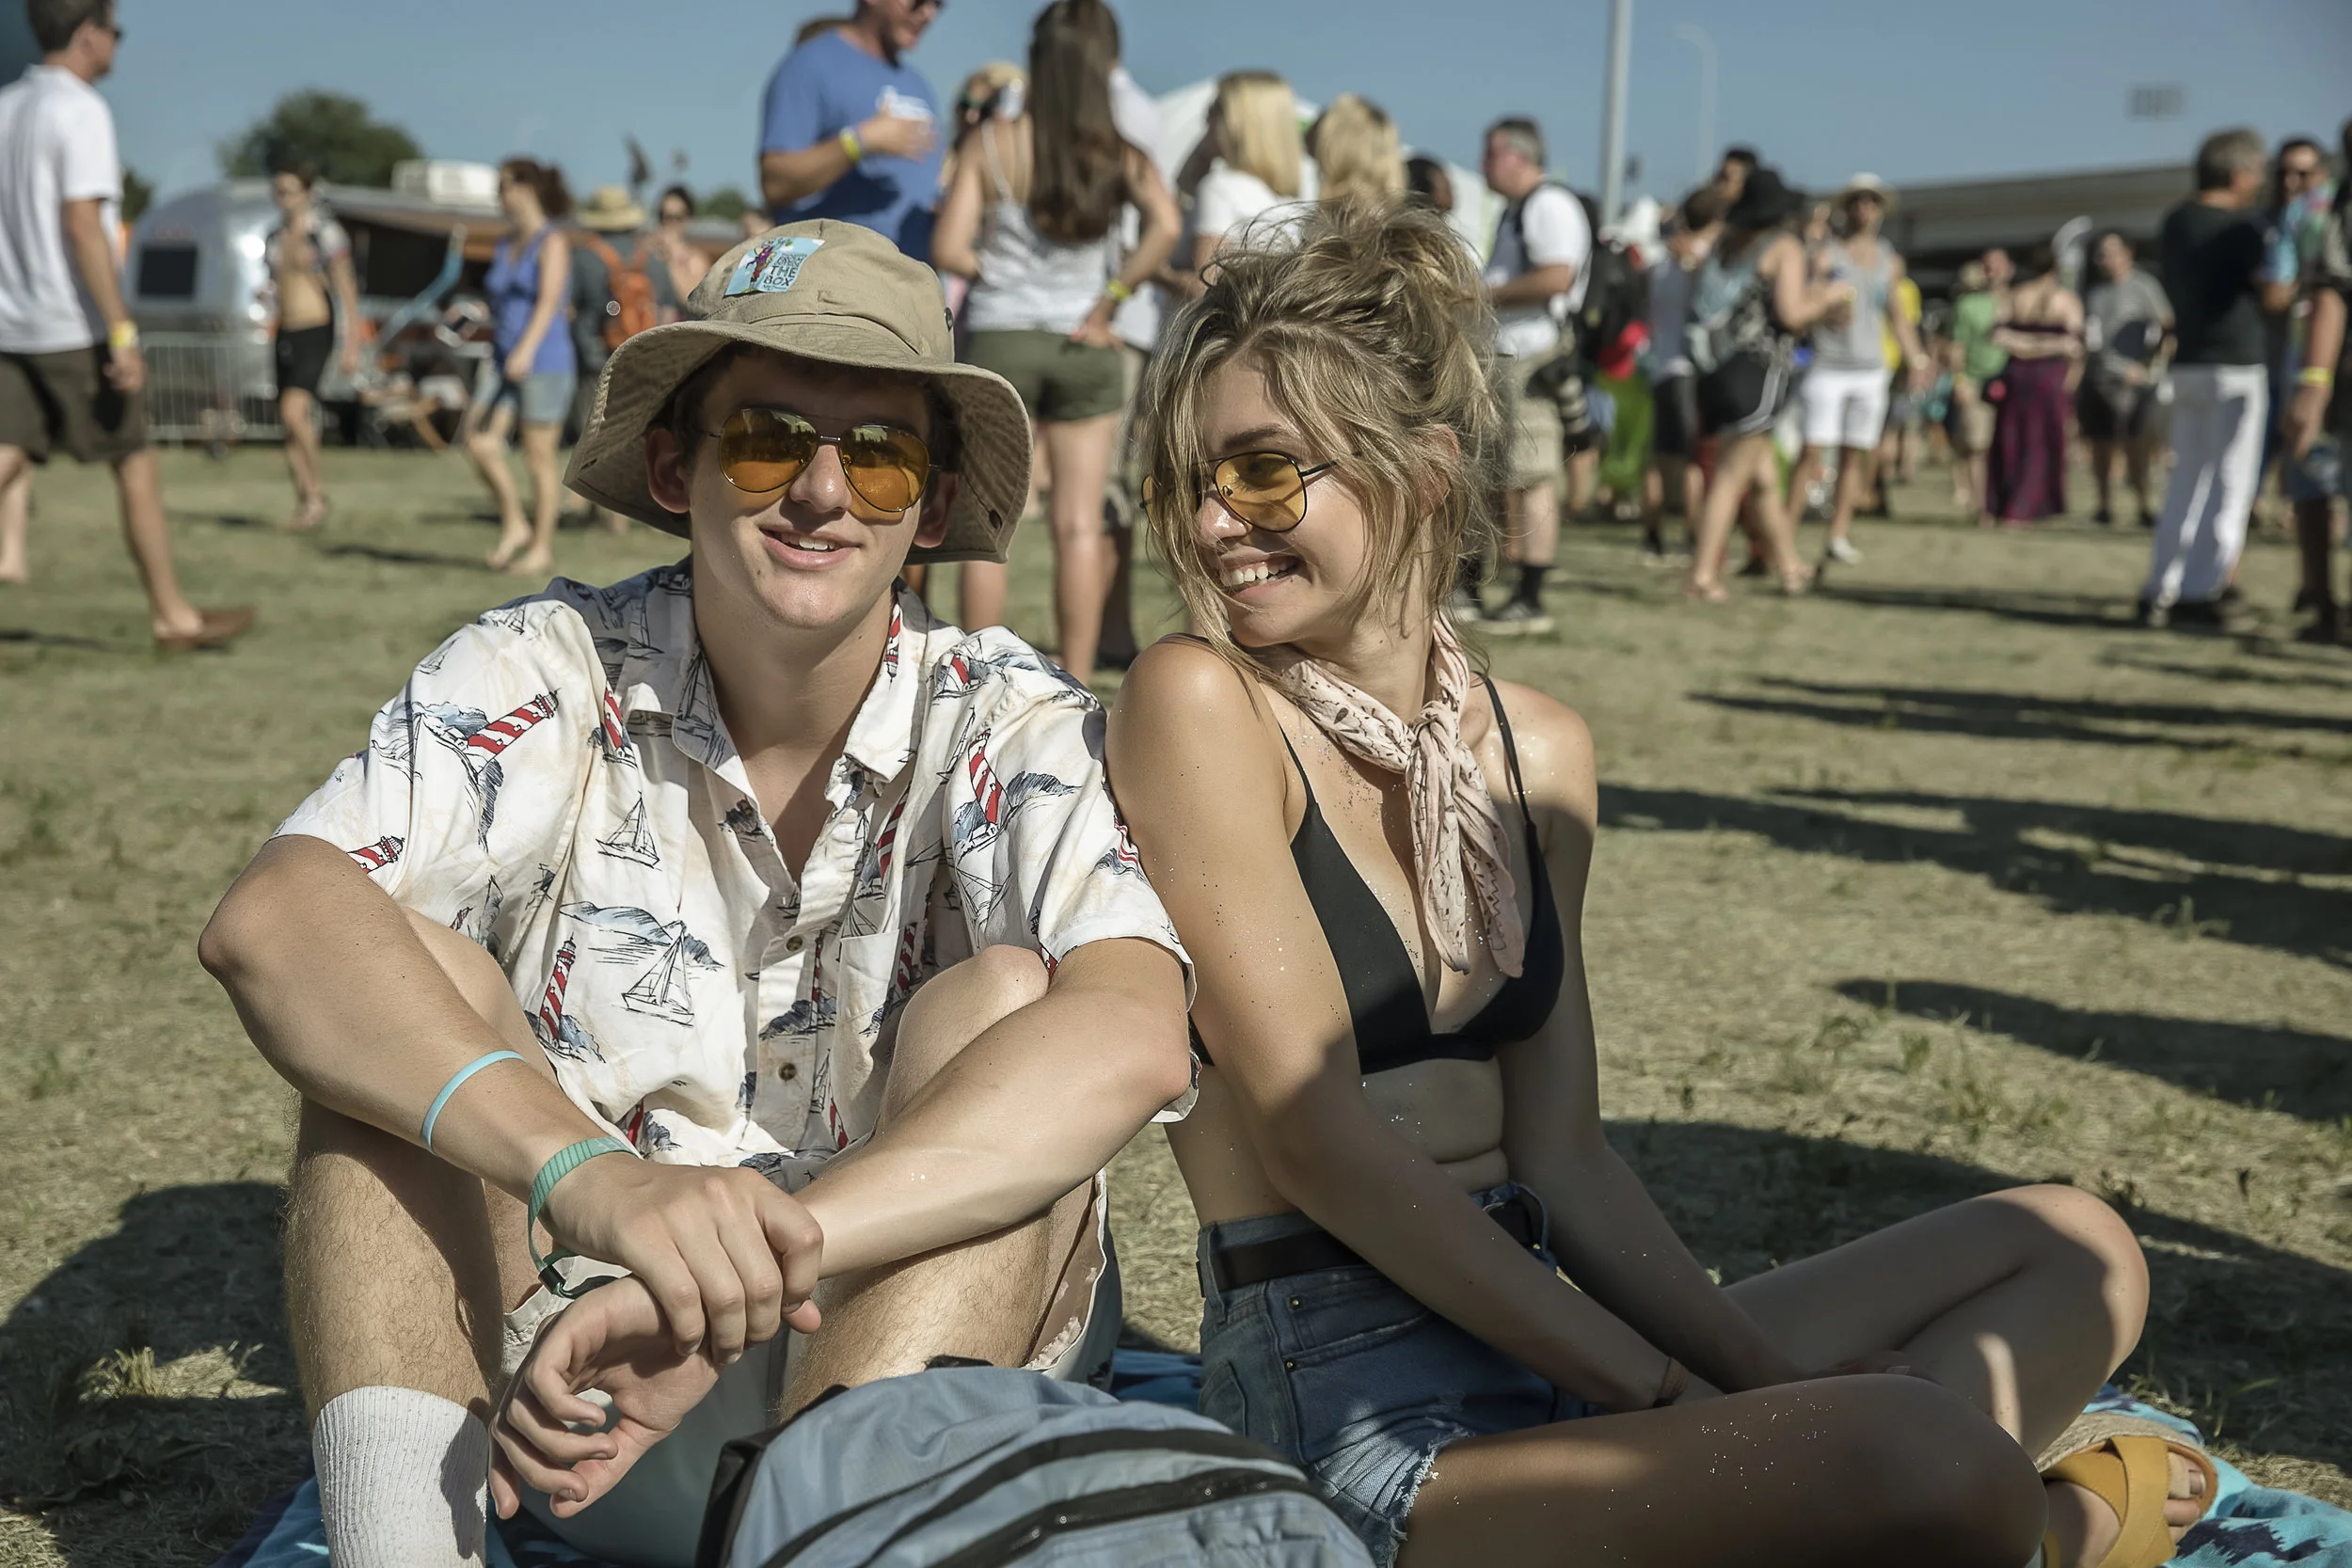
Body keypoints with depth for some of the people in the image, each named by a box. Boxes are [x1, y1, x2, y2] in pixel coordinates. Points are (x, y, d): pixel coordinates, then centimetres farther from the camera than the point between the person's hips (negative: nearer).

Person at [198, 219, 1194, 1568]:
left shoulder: (1010, 727, -10)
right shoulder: (552, 674, -7)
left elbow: (1134, 1032, -30)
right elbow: (273, 921, -25)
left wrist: (757, 1266, -42)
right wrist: (589, 1174, -42)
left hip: (928, 1371, -1)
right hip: (575, 1381, 1)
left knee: (1002, 999, -24)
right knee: (412, 967, -17)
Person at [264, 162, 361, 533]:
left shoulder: (325, 233, -7)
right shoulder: (275, 237, 12)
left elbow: (347, 292, -8)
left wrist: (352, 346, -11)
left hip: (315, 334, -7)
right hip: (284, 335, 7)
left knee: (293, 411, -24)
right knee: (291, 427, 6)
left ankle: (317, 492, -11)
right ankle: (304, 503, 15)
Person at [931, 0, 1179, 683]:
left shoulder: (993, 145, -6)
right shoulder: (1118, 155, -3)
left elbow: (949, 249, -12)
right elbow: (1166, 224, -21)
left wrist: (998, 271, 8)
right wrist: (1110, 299, -11)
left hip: (999, 340, -1)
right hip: (1083, 346, 1)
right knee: (1079, 526, 5)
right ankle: (1076, 685, 7)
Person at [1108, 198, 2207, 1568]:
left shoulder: (1539, 752, 9)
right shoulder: (1200, 707, -9)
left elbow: (1560, 1157, 8)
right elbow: (1314, 1134, -15)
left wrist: (1770, 1386, -6)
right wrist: (1656, 1390, -16)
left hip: (1548, 1327, 7)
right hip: (1352, 1403, -7)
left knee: (2073, 1249, 10)